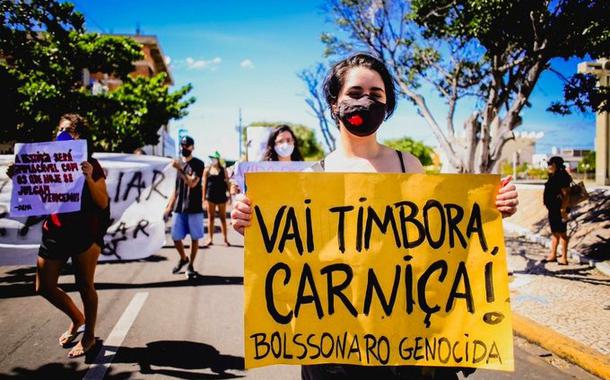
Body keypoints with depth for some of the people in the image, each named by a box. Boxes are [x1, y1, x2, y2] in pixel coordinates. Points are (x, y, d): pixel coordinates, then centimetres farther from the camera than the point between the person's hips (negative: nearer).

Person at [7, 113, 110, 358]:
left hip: (85, 233, -5)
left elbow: (103, 203, -7)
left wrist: (89, 179, -22)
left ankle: (89, 336, 20)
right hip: (53, 232, 5)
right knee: (44, 287, 10)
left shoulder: (90, 165, -4)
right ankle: (77, 319, 33)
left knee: (84, 286, 2)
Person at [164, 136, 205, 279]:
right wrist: (169, 207, 13)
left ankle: (191, 266, 15)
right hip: (179, 208, 5)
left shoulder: (198, 164, -5)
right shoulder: (179, 164, 11)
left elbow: (192, 183, -18)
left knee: (195, 238, 2)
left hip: (194, 208, -5)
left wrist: (180, 169, -24)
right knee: (175, 237, 5)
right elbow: (176, 188, 16)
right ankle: (183, 258, 30)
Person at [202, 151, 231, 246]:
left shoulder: (223, 170, 5)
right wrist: (203, 198, 2)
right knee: (211, 217, 4)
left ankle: (225, 239, 10)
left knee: (223, 217, 5)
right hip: (210, 196, 1)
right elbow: (204, 185, 6)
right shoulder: (207, 170, 6)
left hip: (221, 196, -1)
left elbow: (227, 183, 4)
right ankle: (210, 239, 9)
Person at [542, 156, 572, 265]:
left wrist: (563, 210, -24)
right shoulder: (553, 177, 12)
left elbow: (566, 194, -20)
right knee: (555, 232, 16)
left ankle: (564, 258, 4)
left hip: (559, 209, -10)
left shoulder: (562, 177, -16)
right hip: (552, 209, 10)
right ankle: (552, 255, 25)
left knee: (562, 233, -2)